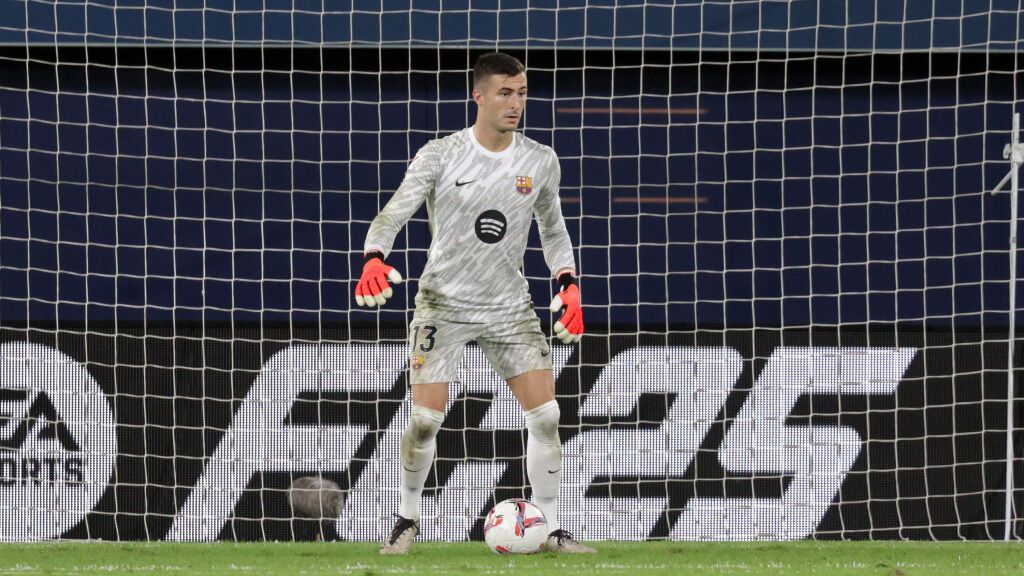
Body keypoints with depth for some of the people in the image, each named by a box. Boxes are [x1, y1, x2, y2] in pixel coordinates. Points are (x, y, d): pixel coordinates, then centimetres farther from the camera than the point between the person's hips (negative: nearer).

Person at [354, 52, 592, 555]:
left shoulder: (541, 162, 0)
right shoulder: (439, 156, -12)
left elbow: (552, 228, 14)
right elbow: (393, 214, -17)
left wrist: (569, 286, 1)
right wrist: (374, 259, -36)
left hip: (510, 305, 3)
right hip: (443, 302, -3)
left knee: (545, 414, -8)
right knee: (425, 419, -9)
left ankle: (551, 530, 4)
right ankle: (407, 521, 15)